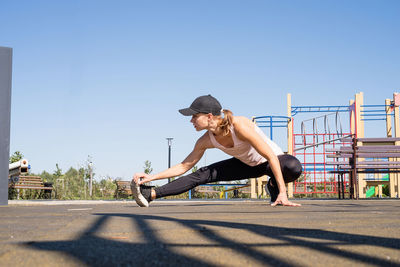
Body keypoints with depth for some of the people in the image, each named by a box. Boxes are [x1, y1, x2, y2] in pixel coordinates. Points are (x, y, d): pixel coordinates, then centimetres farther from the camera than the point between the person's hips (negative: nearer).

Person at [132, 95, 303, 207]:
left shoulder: (239, 125, -35)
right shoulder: (206, 141, -15)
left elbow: (271, 156, -33)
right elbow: (184, 166, -3)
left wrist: (282, 193, -36)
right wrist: (152, 177, -13)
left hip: (271, 162, -5)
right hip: (248, 165, 5)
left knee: (294, 167, -39)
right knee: (202, 175, -11)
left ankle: (274, 187, -7)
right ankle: (151, 194, -10)